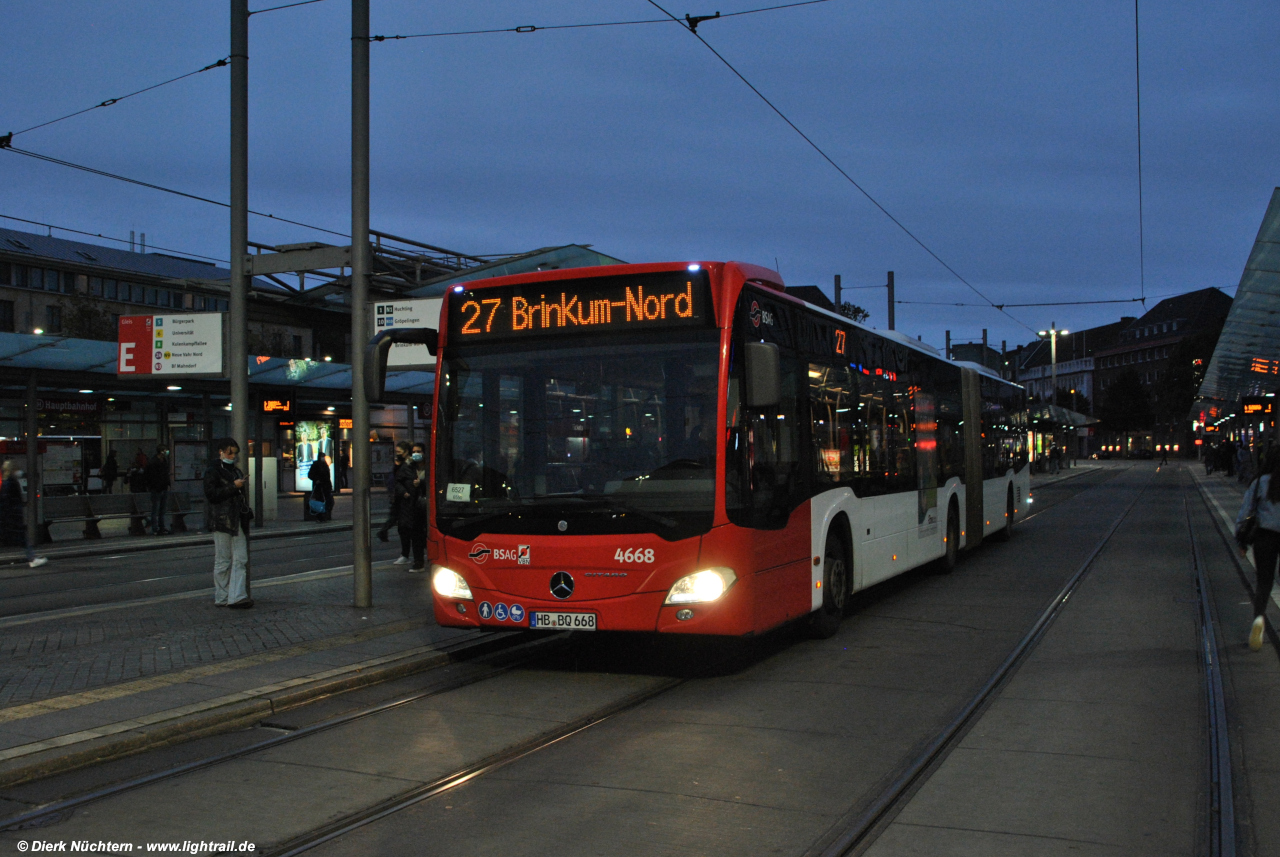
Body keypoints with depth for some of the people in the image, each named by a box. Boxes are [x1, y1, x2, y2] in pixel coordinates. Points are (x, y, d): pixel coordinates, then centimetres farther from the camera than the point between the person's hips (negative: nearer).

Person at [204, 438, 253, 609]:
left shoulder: (235, 471, 20)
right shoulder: (212, 471, -5)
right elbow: (211, 494, -16)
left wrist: (247, 512, 18)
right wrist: (233, 487, -19)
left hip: (237, 522, 7)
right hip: (222, 521, -7)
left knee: (240, 559, -1)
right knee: (223, 561, 0)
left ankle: (237, 596, -2)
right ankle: (222, 598, 8)